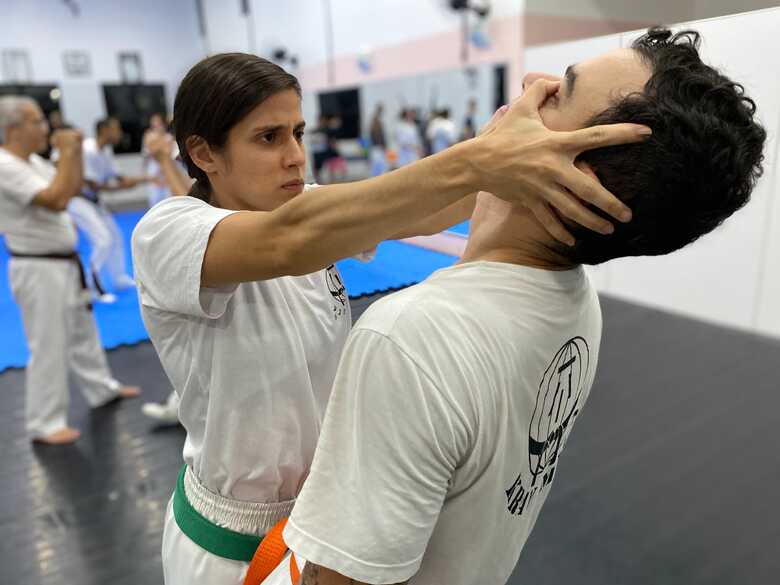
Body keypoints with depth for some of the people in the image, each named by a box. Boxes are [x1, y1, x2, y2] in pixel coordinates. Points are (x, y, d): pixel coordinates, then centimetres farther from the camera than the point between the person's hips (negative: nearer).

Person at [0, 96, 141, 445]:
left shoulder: (33, 161, 9)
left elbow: (73, 189, 15)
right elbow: (56, 200, -30)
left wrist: (76, 151, 3)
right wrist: (66, 153, -20)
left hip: (64, 263, 10)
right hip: (38, 270, -10)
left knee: (82, 330, 20)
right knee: (48, 346, -2)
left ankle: (102, 389, 37)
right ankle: (44, 424, 12)